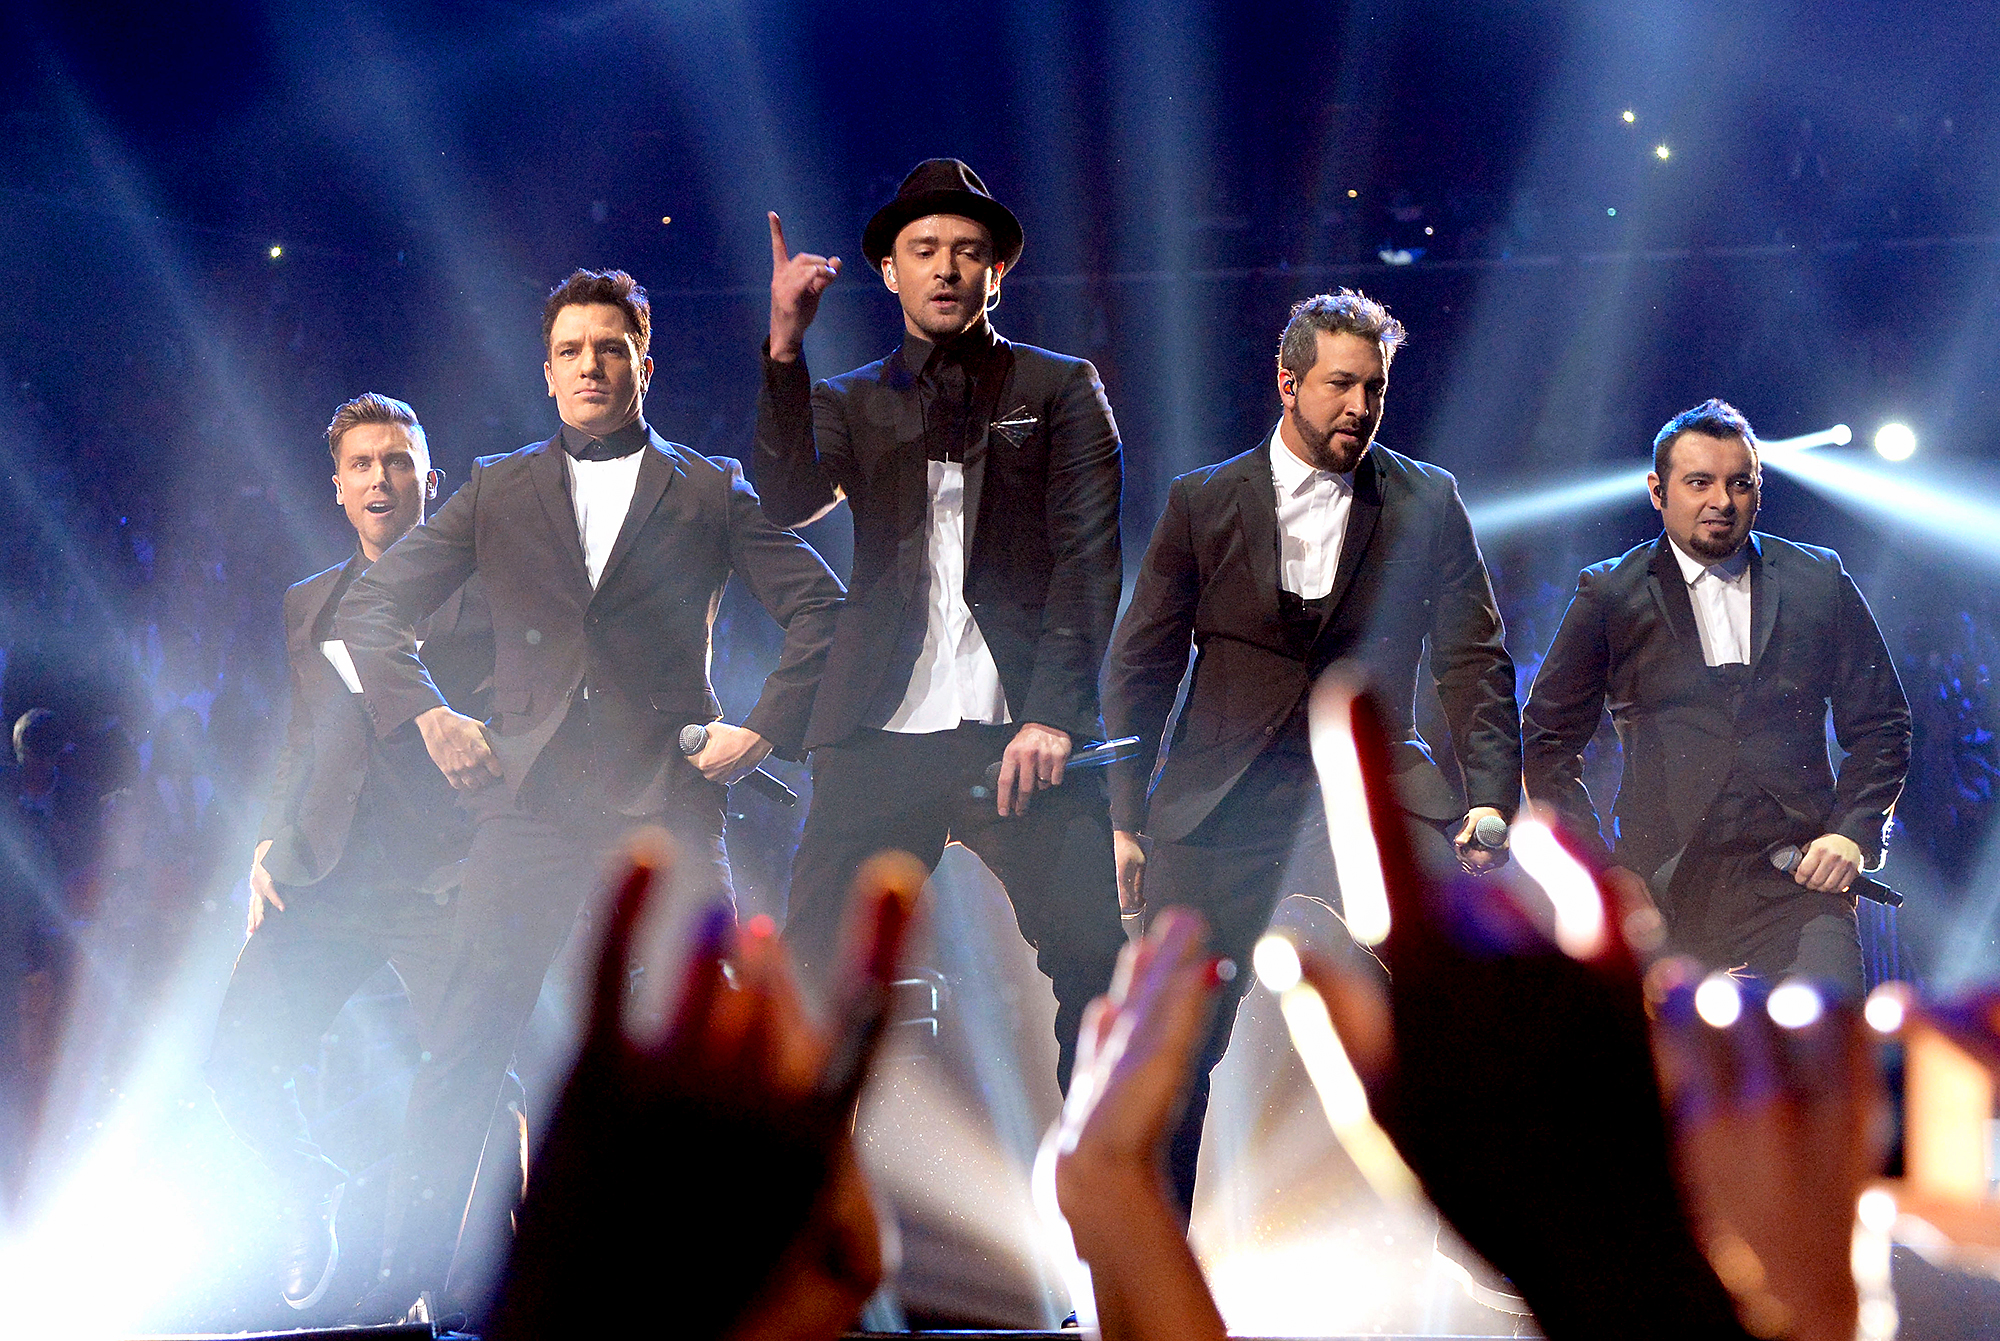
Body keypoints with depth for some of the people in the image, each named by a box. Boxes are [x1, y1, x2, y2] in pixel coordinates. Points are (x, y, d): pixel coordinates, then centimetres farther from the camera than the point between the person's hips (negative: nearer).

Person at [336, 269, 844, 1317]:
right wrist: (425, 715, 1)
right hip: (528, 798, 1)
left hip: (665, 799, -1)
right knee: (468, 1036, -4)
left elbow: (820, 608, 10)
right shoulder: (498, 490, 16)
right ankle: (420, 1263, 3)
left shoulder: (711, 491, 12)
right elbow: (370, 609, 15)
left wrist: (765, 727, -1)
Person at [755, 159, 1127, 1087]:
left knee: (1097, 964, -12)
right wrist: (785, 349, -15)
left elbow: (1089, 555, 2)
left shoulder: (1061, 389, 12)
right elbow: (786, 500, -2)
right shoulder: (849, 403, 18)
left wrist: (1053, 714, -10)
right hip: (881, 732, 2)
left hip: (1023, 730, -1)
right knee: (812, 972, -5)